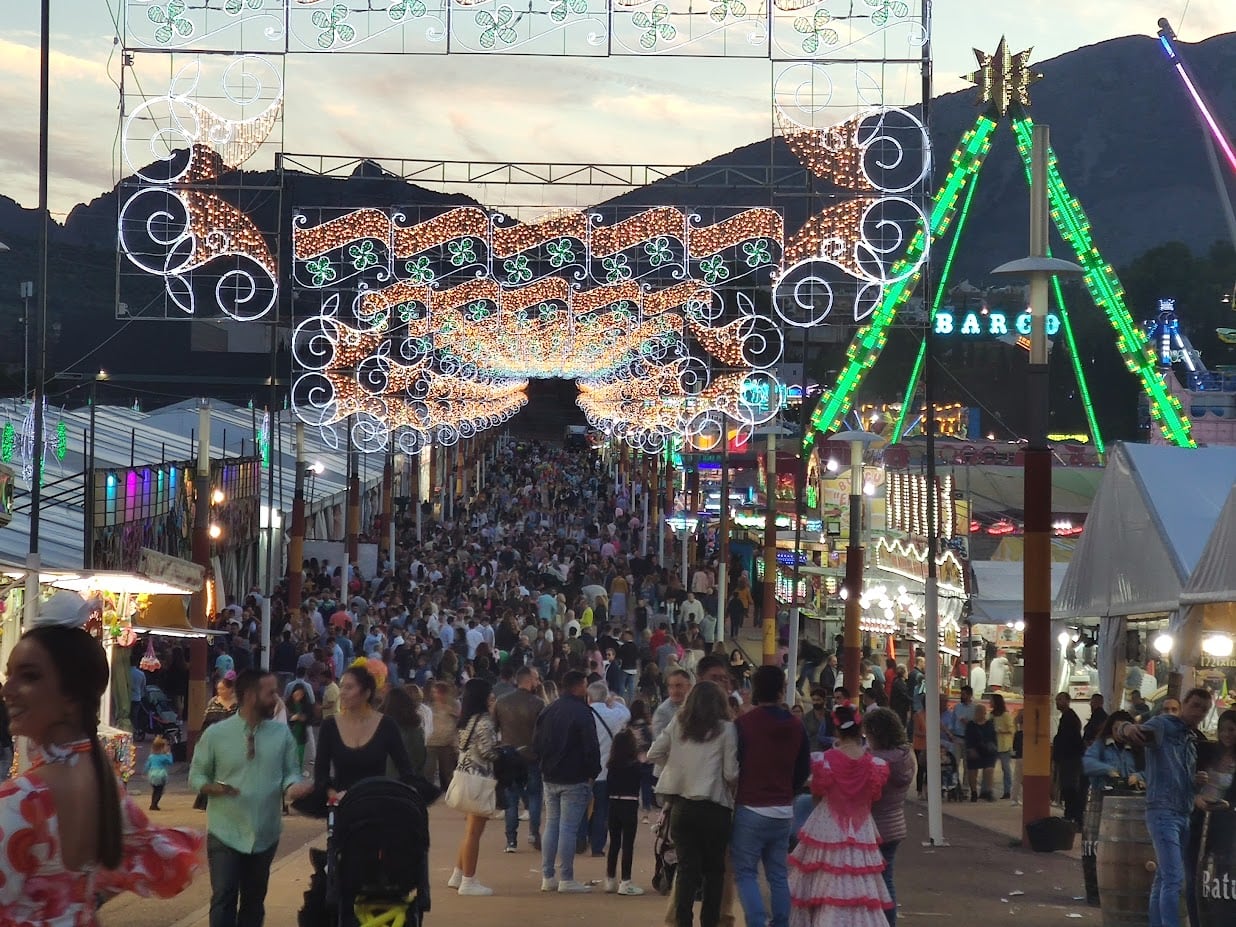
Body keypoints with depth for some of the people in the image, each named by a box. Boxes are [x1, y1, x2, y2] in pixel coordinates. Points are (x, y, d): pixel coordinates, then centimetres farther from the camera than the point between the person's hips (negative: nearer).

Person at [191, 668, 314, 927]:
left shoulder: (282, 733, 0)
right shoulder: (215, 734, -7)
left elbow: (291, 771, 2)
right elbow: (196, 776, 0)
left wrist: (293, 786, -22)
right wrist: (214, 788, -22)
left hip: (265, 834, 3)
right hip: (225, 834, -3)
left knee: (254, 901, 14)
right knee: (223, 900, -9)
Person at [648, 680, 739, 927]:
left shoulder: (677, 726, 3)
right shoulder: (726, 729, -7)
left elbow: (654, 754, 5)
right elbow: (731, 773, -9)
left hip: (681, 806, 3)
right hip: (713, 807, -3)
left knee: (687, 868, 5)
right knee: (714, 869, 10)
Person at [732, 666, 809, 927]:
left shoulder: (743, 724, -11)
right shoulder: (796, 727, 4)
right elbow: (804, 770, 11)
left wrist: (735, 796, 10)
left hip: (751, 810, -5)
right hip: (784, 812, 5)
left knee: (745, 873, -1)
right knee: (778, 875, 11)